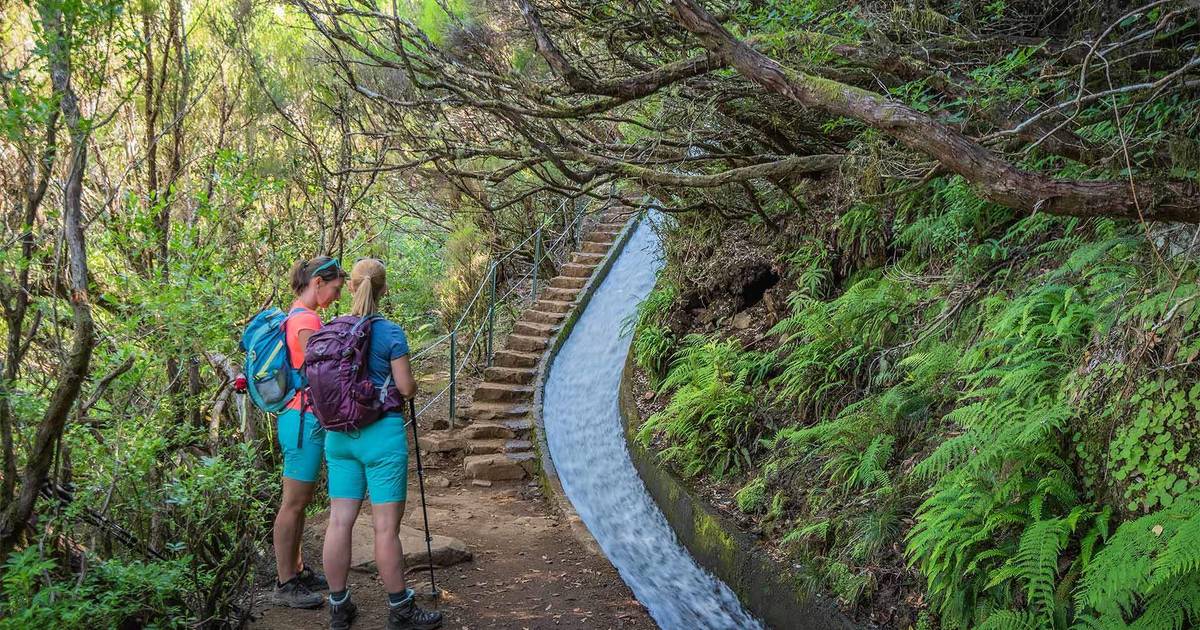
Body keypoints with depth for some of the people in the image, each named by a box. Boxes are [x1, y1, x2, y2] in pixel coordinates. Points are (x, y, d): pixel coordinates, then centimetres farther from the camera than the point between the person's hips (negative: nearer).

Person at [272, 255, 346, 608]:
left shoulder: (297, 316, 13)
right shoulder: (307, 320, -17)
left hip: (298, 418, 10)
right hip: (305, 419, -10)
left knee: (299, 501, 16)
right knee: (294, 503, -1)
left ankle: (296, 572, 26)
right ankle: (285, 585, 8)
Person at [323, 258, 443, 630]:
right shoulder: (391, 333, -10)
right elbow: (406, 388, -10)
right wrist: (411, 383, 12)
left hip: (339, 434, 5)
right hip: (381, 434, -5)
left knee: (339, 522, 9)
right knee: (386, 527, 1)